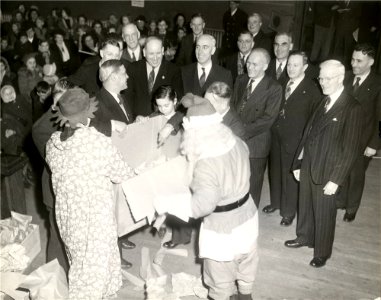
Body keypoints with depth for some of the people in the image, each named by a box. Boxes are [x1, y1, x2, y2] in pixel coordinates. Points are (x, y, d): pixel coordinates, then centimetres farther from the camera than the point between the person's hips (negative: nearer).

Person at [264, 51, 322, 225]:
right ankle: (276, 202, 42)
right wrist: (273, 129, 1)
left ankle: (288, 211, 28)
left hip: (294, 140, -5)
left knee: (290, 176, 8)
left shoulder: (312, 90, -13)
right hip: (276, 136, 5)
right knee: (275, 171, 19)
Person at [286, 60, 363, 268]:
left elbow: (350, 149, -16)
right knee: (305, 206, 21)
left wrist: (335, 180, -17)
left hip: (326, 172, -6)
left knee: (324, 214, 11)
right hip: (307, 167, 6)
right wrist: (298, 163, 9)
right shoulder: (321, 101, 6)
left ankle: (322, 252, 31)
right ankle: (304, 237, 44)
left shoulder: (352, 108, -15)